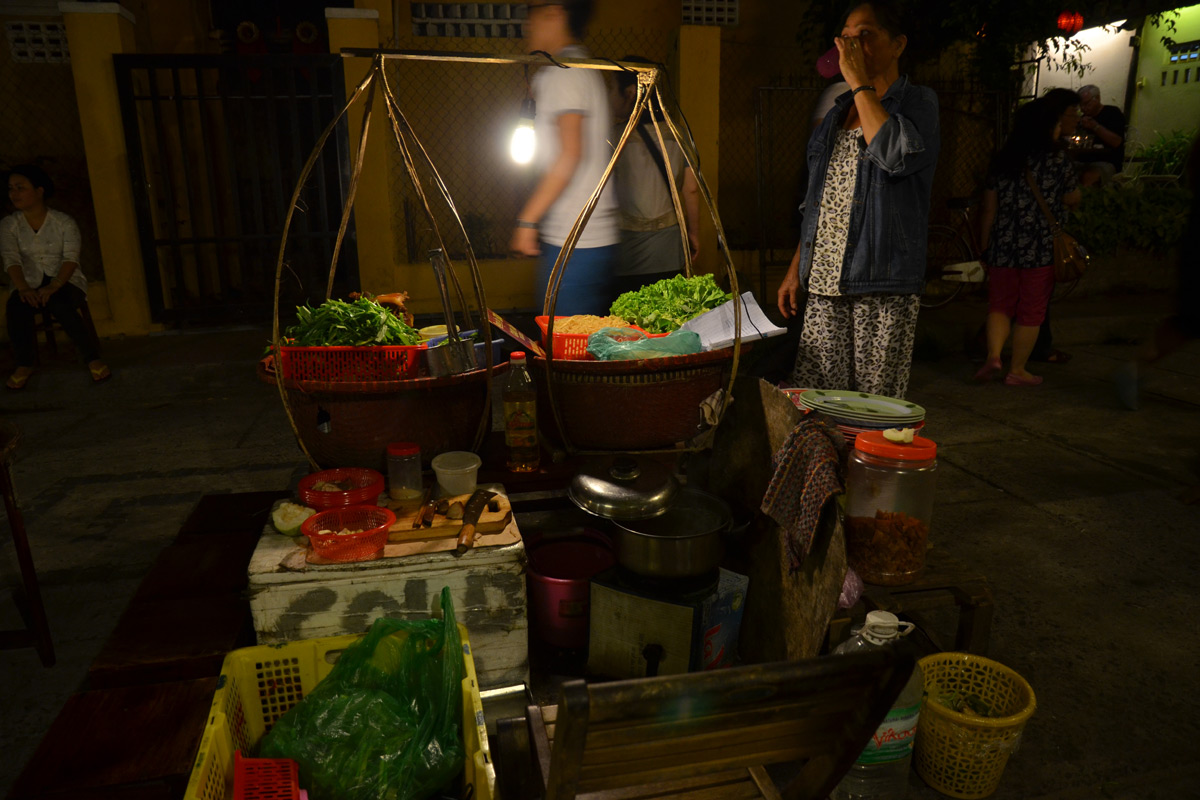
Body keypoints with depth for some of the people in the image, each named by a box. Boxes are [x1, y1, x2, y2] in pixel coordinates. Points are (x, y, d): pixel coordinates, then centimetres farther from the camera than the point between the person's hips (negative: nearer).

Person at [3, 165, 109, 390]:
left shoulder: (64, 222, -3)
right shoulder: (8, 225, 3)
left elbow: (71, 259, -14)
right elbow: (11, 260, -10)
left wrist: (53, 287, -31)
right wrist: (23, 289, -29)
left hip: (65, 281, -2)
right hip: (29, 284, 2)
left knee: (59, 304, -37)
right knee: (16, 310, -31)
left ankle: (92, 358, -25)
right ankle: (24, 364, -13)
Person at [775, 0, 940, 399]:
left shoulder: (919, 102, 2)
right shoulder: (837, 112, 20)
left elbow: (895, 155, -21)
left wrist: (860, 82, -11)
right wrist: (796, 269, 17)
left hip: (883, 289, -5)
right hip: (823, 289, 6)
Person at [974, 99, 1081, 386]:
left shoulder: (1003, 159, 4)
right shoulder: (1057, 158, -4)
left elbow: (989, 209, 4)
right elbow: (1073, 199, 5)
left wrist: (985, 246, 12)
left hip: (1003, 246, 3)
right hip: (1041, 248, -2)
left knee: (1000, 304, 14)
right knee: (1031, 310, 7)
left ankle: (994, 355, -6)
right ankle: (1017, 370, 13)